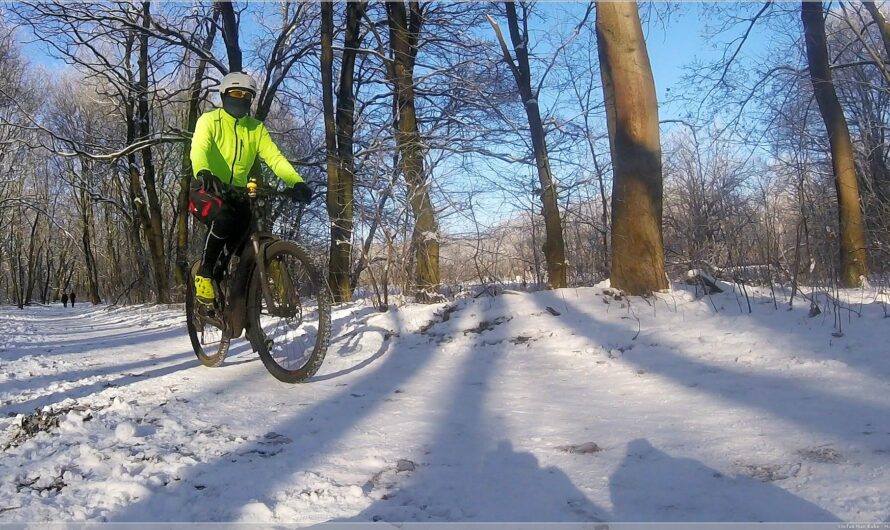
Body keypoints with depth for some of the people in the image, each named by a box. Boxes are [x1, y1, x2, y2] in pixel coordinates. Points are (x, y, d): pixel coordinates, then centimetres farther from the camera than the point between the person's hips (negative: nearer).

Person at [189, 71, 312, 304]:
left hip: (236, 193, 5)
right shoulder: (209, 120, -3)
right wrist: (203, 174, -46)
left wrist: (296, 182, -23)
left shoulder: (256, 128, 10)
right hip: (206, 190, -4)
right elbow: (199, 149, -23)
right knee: (223, 218, -35)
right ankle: (204, 274, -16)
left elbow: (274, 157, -5)